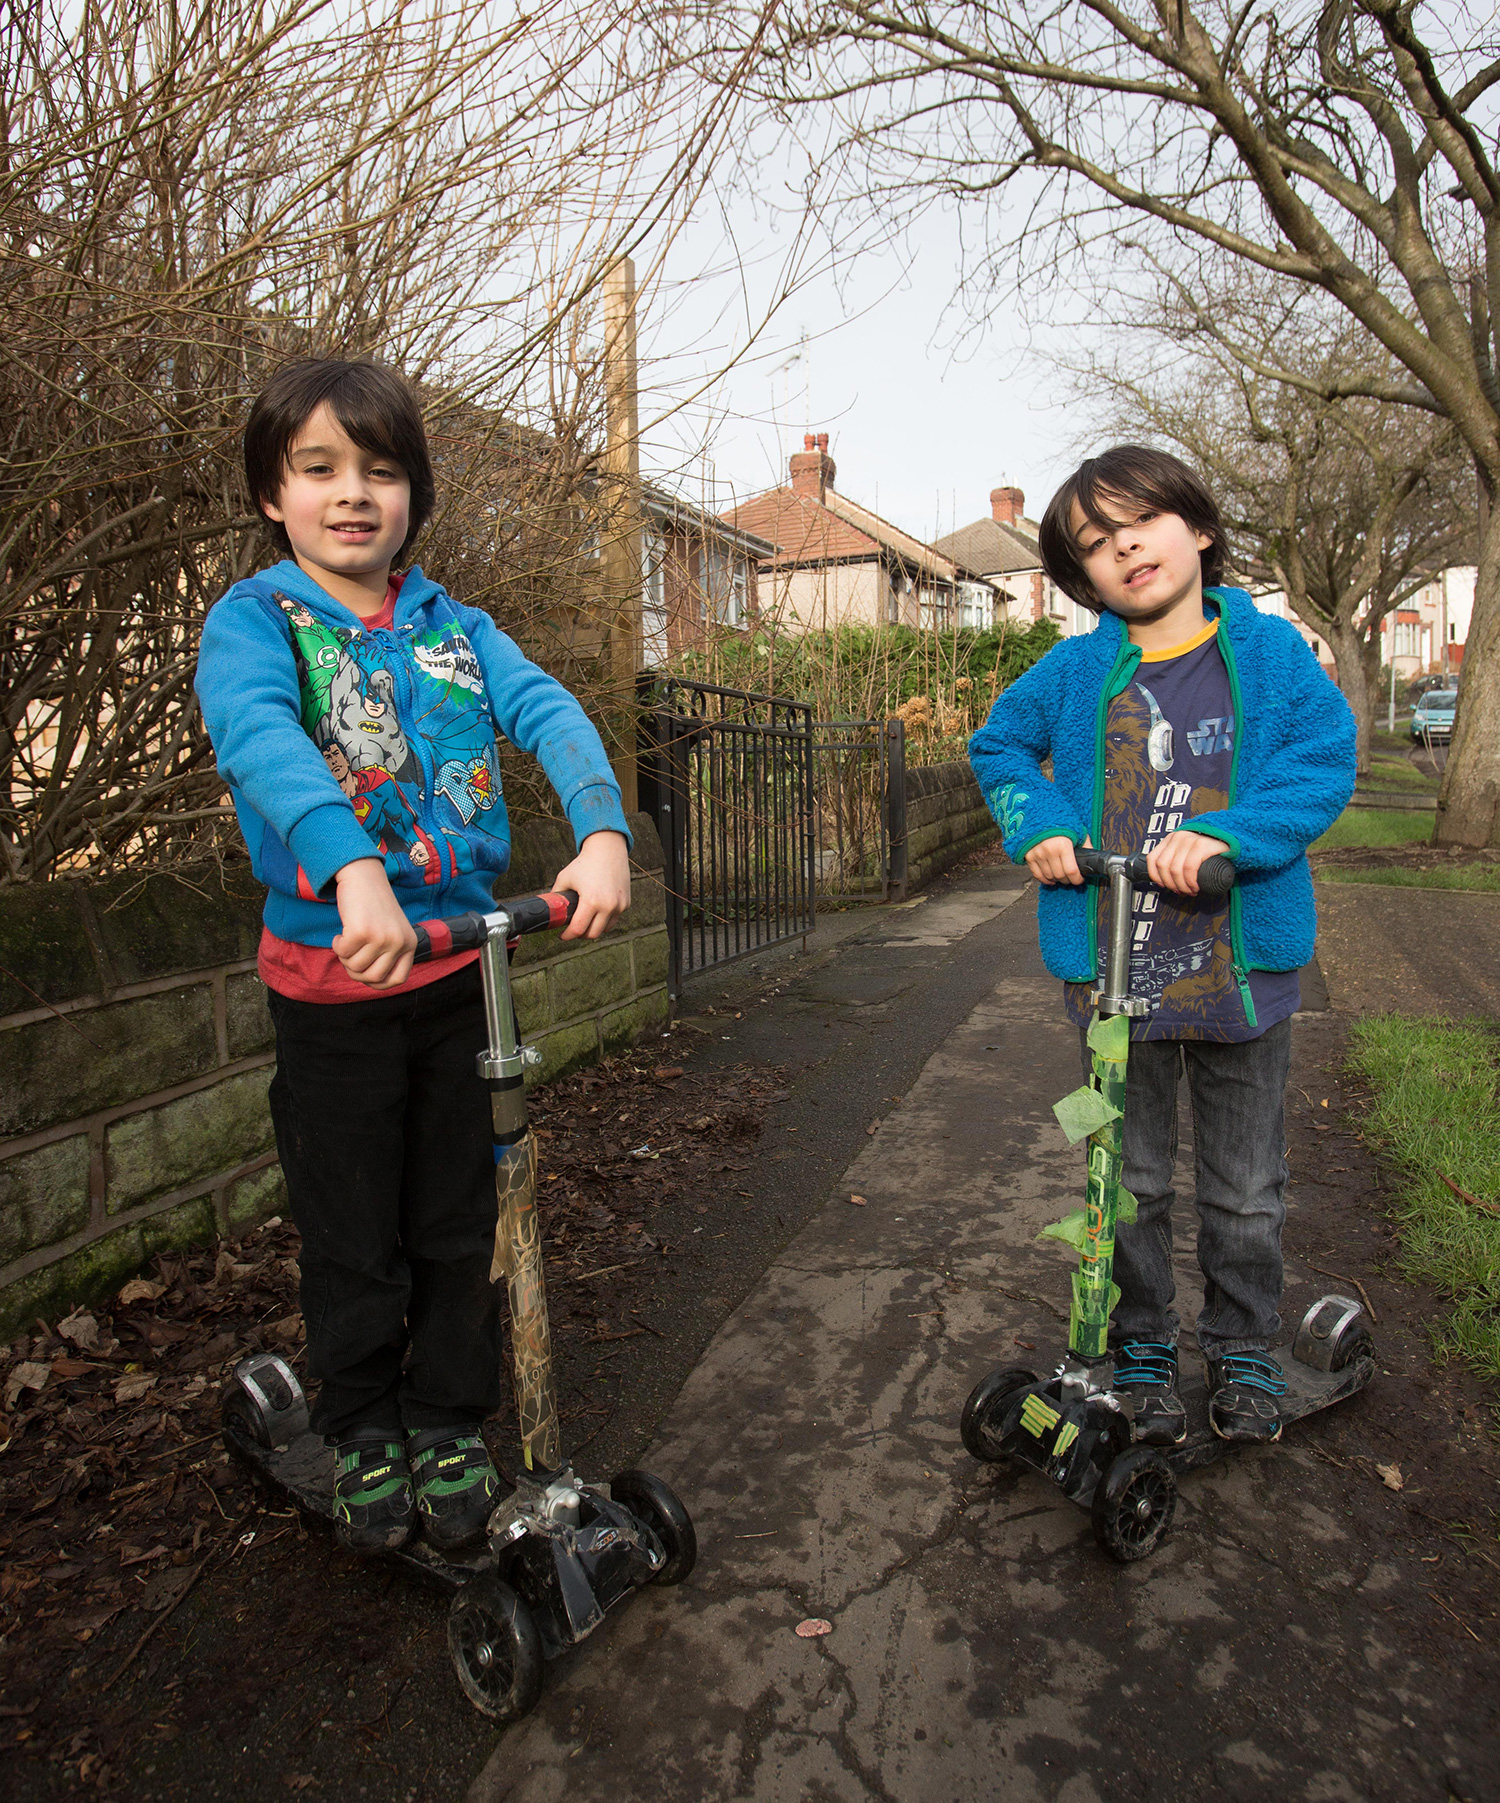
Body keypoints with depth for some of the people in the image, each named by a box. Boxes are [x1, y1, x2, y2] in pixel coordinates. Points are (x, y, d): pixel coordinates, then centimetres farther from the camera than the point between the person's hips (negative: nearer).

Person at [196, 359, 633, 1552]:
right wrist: (353, 868, -45)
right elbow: (255, 735, -26)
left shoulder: (451, 627, 6)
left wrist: (605, 831, -31)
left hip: (458, 962, 3)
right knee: (354, 1235, 12)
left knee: (459, 1220, 14)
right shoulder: (256, 619, -5)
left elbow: (545, 709, -11)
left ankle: (449, 1426, 35)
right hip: (330, 974, -3)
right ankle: (361, 1434, 36)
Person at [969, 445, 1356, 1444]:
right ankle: (1142, 1352, 34)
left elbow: (1327, 760, -9)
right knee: (1129, 1180, 13)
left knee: (1247, 1187, 14)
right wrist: (1039, 823, -5)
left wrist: (1223, 833, -25)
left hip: (1243, 967, 0)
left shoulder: (1270, 650, -1)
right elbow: (998, 744, 14)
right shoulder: (1075, 670, 1)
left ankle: (1243, 1349, 38)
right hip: (1113, 969, 1)